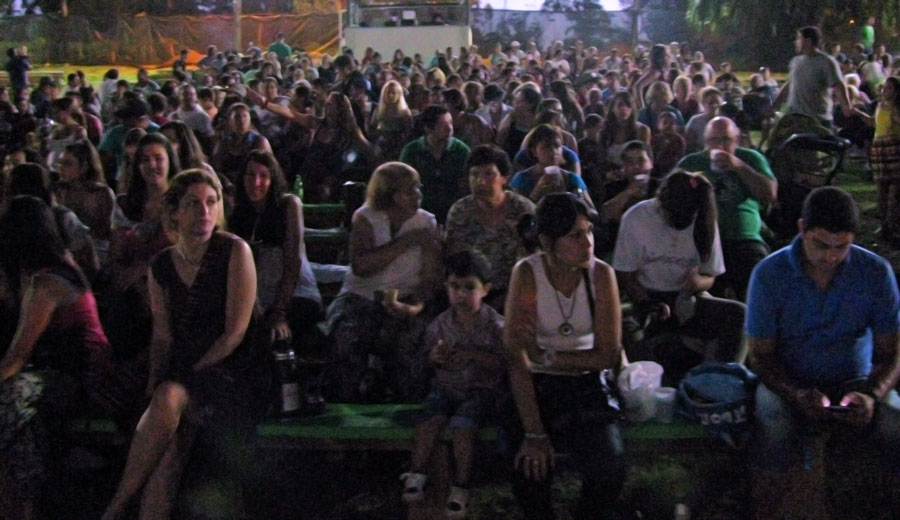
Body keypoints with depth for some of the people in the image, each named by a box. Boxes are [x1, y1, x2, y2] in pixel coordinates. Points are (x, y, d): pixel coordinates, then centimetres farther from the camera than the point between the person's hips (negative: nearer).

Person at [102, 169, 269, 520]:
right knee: (171, 436, -28)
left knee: (170, 398, -33)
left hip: (234, 373, -4)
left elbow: (235, 332, -10)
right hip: (184, 374, 4)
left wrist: (189, 374, -12)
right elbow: (162, 336, 11)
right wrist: (154, 382, -5)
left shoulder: (235, 251, -7)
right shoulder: (161, 266, 8)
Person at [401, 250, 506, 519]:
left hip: (481, 389, -3)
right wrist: (434, 358, -10)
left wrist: (475, 355, -24)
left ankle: (460, 485, -19)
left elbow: (502, 363, -9)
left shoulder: (495, 325, -6)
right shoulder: (440, 323, 3)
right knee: (431, 415, -25)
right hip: (446, 386, 3)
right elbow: (429, 355, 14)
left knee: (463, 423, -28)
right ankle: (417, 472, -16)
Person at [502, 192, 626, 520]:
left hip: (587, 382, 1)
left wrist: (546, 356, -18)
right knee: (529, 464, -24)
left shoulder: (601, 274, -9)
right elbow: (516, 356, -18)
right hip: (537, 384, -1)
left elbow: (608, 356, -7)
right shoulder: (527, 273, -14)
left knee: (609, 469, -21)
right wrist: (534, 433, -23)